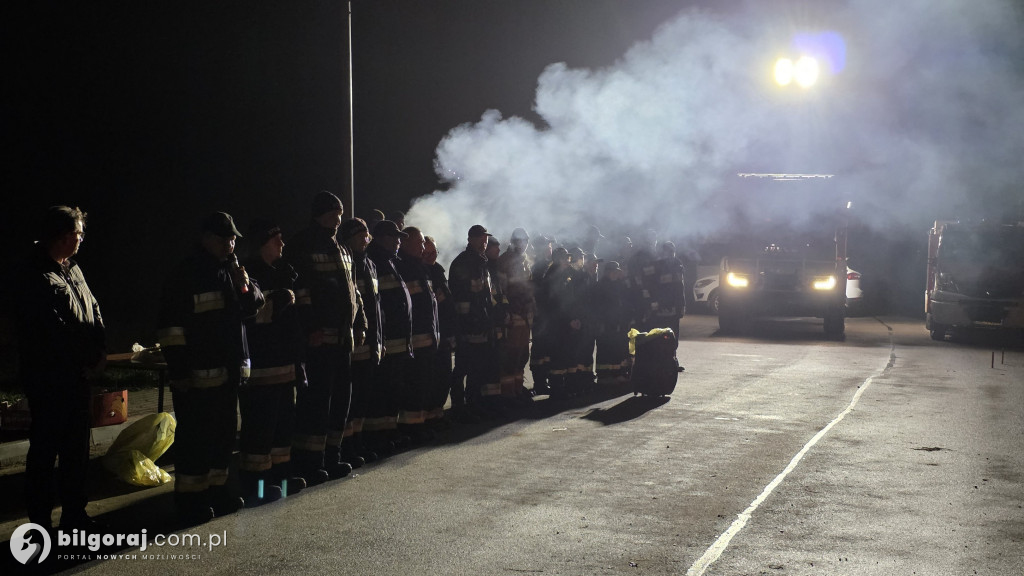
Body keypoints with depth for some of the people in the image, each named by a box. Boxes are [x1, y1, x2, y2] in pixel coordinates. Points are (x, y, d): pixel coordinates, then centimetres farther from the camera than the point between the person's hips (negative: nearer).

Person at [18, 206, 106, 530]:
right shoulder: (38, 278, -16)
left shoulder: (72, 269, 12)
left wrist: (99, 351, -2)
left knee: (76, 449, 14)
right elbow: (56, 331, -20)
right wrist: (89, 359, -11)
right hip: (49, 380, -9)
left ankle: (75, 515, 25)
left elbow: (93, 309, 12)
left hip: (77, 378, 9)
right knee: (44, 451, 0)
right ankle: (40, 524, 8)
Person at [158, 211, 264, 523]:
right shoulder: (186, 274, -11)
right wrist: (179, 371, -19)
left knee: (224, 432, 15)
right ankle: (189, 499, 7)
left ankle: (217, 489, 27)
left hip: (229, 369, 8)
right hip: (198, 374, -8)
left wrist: (245, 288, -5)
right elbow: (171, 329, -14)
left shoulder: (231, 269, 13)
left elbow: (253, 307, 17)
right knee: (195, 436, -2)